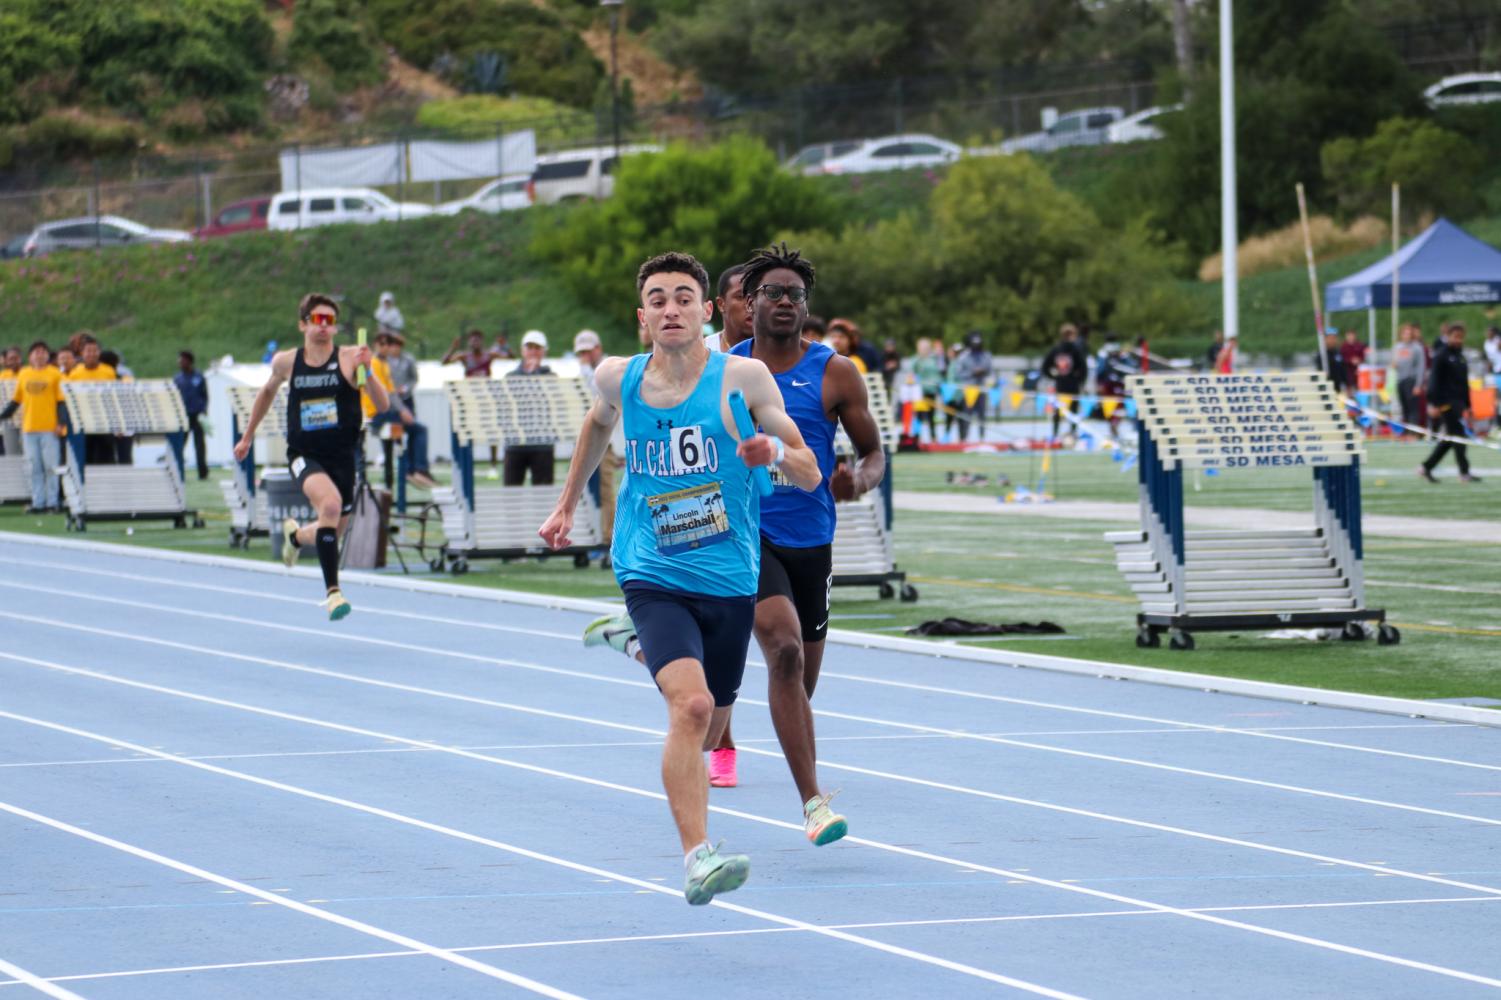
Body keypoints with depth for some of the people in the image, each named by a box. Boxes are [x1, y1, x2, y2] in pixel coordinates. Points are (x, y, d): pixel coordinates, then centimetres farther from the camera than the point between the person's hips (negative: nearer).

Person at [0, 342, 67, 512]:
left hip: (50, 428, -3)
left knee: (50, 466, -3)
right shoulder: (23, 375, 12)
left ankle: (52, 501, 2)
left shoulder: (55, 375, 1)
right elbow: (15, 401, 18)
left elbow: (62, 401, -2)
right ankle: (38, 502, 6)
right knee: (34, 467, 3)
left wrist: (61, 423, -11)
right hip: (29, 428, 3)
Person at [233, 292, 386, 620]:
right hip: (304, 454, -1)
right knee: (330, 503, -31)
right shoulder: (286, 362, 1)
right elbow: (268, 391, 23)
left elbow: (383, 404, -13)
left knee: (332, 533, 12)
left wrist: (366, 371, -29)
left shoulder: (349, 358, -6)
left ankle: (295, 535, 50)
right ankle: (332, 590, -28)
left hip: (342, 455, 1)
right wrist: (247, 436, 27)